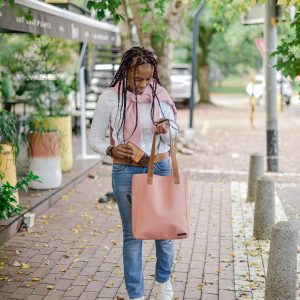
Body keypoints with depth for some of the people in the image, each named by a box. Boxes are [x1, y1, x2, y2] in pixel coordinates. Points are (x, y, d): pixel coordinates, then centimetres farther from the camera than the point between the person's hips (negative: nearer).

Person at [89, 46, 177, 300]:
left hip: (160, 168, 2)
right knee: (132, 234, 8)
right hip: (126, 172, -2)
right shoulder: (109, 99, -8)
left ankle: (164, 279, 39)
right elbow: (95, 139, -2)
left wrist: (166, 130, -16)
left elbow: (174, 136, 8)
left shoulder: (160, 95, -1)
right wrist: (111, 150, -23)